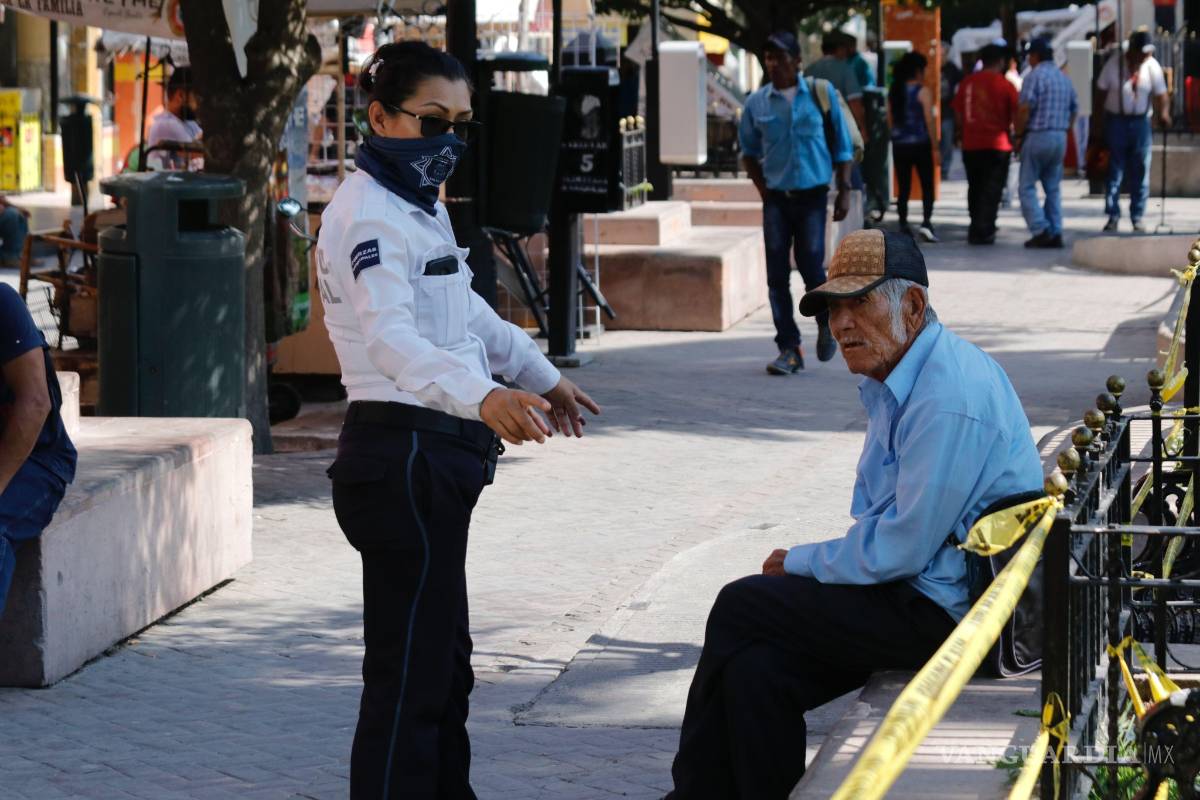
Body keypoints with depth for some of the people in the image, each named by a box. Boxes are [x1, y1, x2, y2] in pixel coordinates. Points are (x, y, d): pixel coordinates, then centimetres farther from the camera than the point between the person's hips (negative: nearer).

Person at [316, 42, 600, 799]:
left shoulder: (424, 204, 15)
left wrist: (540, 373, 41)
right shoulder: (367, 215, -17)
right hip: (402, 457, -10)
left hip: (435, 458, 10)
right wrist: (481, 396, -50)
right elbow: (391, 337, -34)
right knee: (409, 673, -10)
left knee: (445, 663, 17)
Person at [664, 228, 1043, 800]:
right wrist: (807, 565, 1)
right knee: (755, 669, -6)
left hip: (952, 612, -10)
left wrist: (799, 564, -6)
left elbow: (898, 550, -21)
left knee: (741, 608, -6)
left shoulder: (947, 400, -23)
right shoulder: (890, 378, 12)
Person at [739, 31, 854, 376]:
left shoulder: (821, 94, 0)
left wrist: (844, 191, 1)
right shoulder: (757, 103, 3)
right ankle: (789, 350, 4)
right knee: (777, 275, -2)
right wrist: (762, 188, 4)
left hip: (812, 195, -2)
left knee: (811, 266, -7)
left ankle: (825, 321, 24)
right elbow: (748, 150, 15)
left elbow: (842, 144, 5)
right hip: (776, 198, 2)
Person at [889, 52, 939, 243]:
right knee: (927, 185, 1)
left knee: (904, 187, 9)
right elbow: (929, 120, -10)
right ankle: (926, 221, -14)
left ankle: (903, 226, 7)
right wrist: (934, 144, -4)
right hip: (920, 144, -4)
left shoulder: (894, 91, 6)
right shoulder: (923, 91, -8)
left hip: (899, 145, 4)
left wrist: (898, 135, 14)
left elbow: (890, 118, 6)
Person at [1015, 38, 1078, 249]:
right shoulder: (1065, 79, 13)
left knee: (1027, 187, -1)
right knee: (1053, 188, 12)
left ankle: (1041, 231, -13)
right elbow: (1074, 110, 17)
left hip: (1037, 136, -7)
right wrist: (1063, 130, 18)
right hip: (1060, 137, 7)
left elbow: (1024, 109, -16)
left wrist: (1019, 135, -6)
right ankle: (1055, 233, 6)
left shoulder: (1035, 76, -10)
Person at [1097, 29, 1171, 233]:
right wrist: (1100, 122, -6)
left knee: (1141, 171, 2)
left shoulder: (1152, 66, -4)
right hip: (1116, 121, -2)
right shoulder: (1114, 63, -10)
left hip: (1140, 122, 2)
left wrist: (1163, 113, -21)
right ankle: (1113, 216, 5)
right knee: (1114, 170, -2)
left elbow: (1160, 94, 0)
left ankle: (1137, 218, 11)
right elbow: (1101, 90, -4)